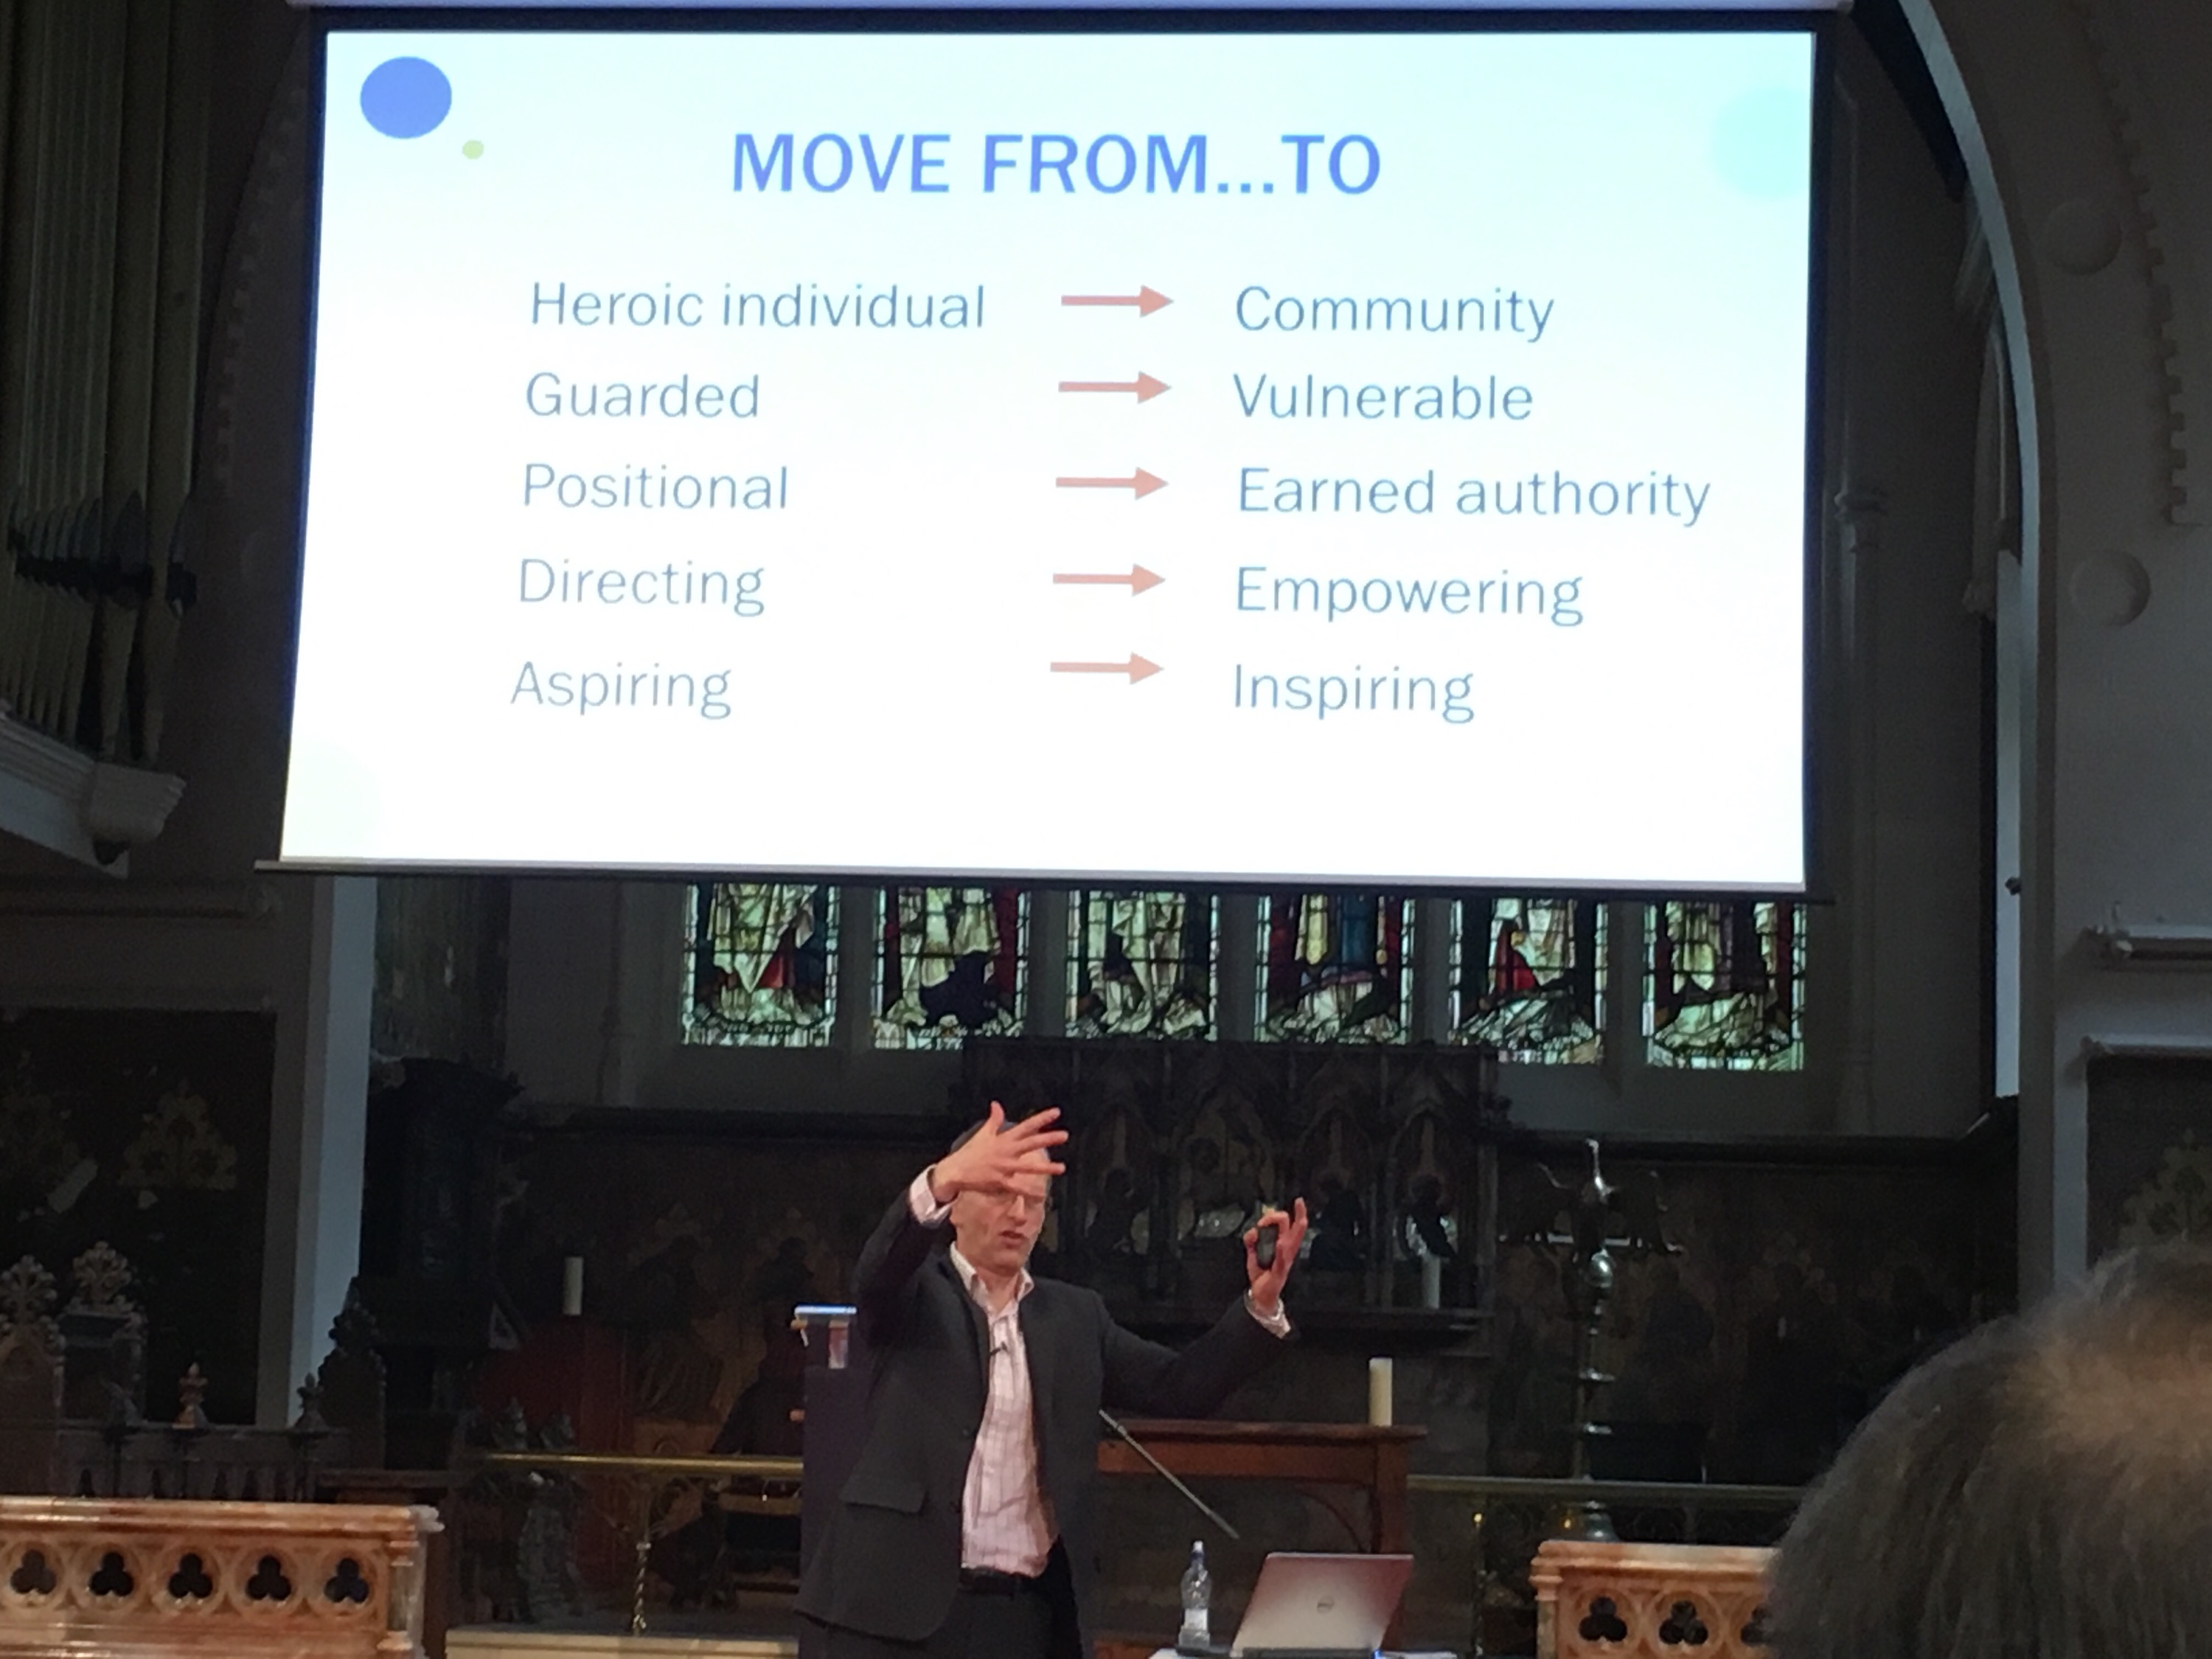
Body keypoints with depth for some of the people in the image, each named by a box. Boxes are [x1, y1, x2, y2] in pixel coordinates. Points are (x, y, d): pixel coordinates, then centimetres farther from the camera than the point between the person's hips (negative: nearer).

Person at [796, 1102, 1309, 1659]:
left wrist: (1262, 1303, -8)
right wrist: (944, 1179, -39)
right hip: (903, 1606, -3)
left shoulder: (1073, 1317, 15)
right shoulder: (915, 1296, 4)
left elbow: (1181, 1386, 8)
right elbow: (878, 1269, -19)